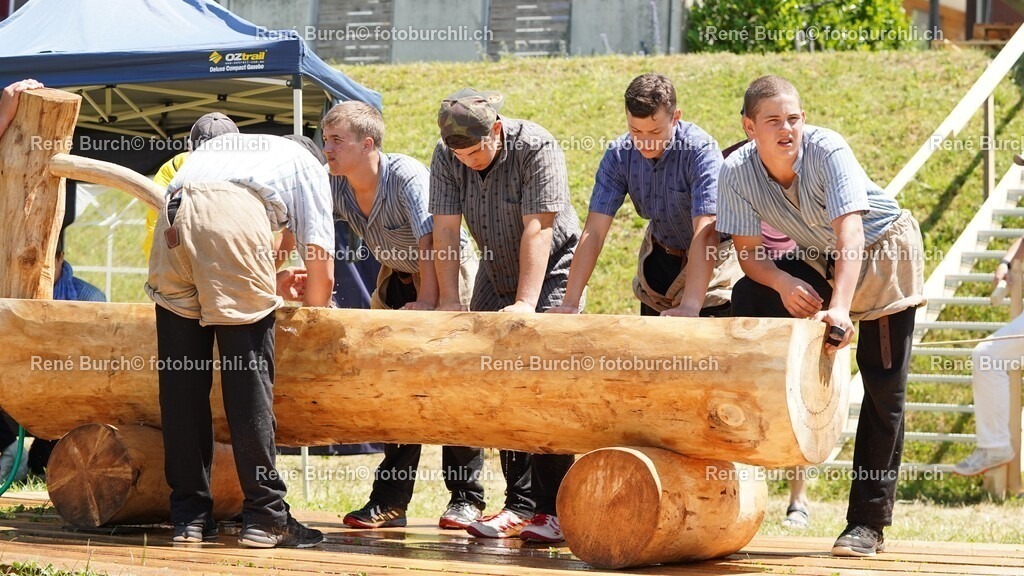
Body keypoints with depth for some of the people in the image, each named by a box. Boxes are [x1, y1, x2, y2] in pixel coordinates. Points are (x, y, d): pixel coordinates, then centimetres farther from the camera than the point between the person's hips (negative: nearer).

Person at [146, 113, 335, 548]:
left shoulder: (215, 148, 44)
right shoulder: (307, 166, 30)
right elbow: (320, 265, 21)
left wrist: (269, 284, 46)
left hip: (174, 217, 4)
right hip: (236, 216, -4)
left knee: (180, 376, 8)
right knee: (248, 372, 1)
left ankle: (189, 514, 11)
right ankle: (265, 514, 2)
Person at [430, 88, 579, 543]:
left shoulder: (536, 149, -25)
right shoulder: (447, 157, -11)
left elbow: (538, 231, -29)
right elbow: (445, 229, -12)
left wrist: (525, 304, -34)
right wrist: (448, 300, -19)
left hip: (550, 270, -5)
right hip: (496, 272, 5)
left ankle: (553, 511, -16)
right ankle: (520, 507, 0)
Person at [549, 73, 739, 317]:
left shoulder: (701, 150, -29)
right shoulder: (619, 154, -16)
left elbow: (705, 233, -37)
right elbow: (594, 232, -18)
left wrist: (689, 306, -48)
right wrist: (570, 304, -27)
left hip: (712, 260, -4)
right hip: (660, 258, 4)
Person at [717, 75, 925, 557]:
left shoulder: (828, 151, -33)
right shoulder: (736, 173, -21)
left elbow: (850, 233, -43)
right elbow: (748, 250, -16)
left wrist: (840, 307, -55)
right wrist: (784, 283, -37)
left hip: (884, 251, -4)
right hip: (818, 260, 4)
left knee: (883, 389, -7)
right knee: (748, 299, -21)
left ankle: (868, 523, -1)